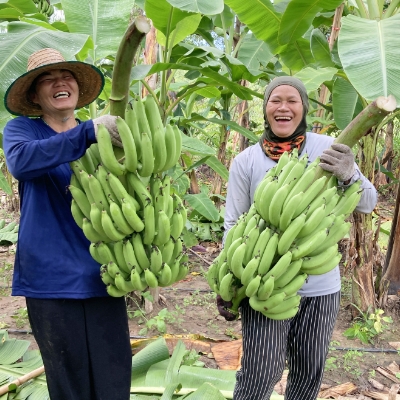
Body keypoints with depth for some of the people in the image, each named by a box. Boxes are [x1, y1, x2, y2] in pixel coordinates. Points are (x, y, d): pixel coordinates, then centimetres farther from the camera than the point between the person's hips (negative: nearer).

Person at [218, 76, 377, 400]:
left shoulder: (328, 149, -3)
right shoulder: (246, 160, -4)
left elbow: (367, 204, -7)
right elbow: (233, 225, -2)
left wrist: (348, 174, -28)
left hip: (321, 285, 2)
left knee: (310, 373, 16)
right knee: (260, 373, -2)